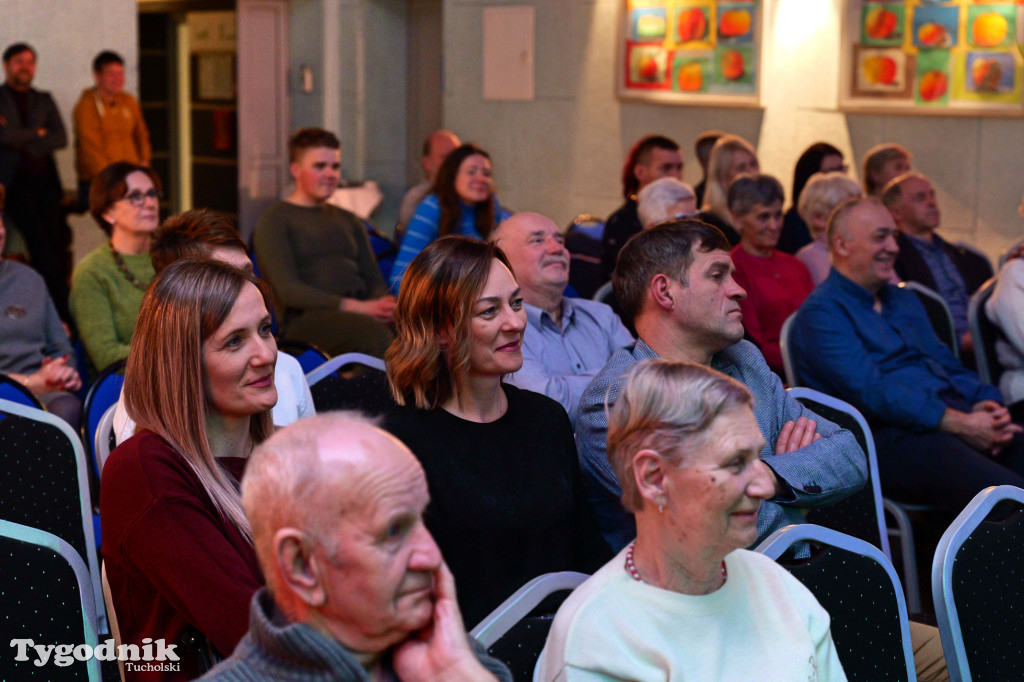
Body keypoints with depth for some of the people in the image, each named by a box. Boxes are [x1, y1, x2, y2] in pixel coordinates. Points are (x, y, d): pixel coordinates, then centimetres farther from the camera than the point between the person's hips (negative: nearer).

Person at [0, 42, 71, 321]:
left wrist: (24, 143, -3)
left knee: (55, 242, -11)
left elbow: (61, 138, 9)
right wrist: (36, 134, 2)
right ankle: (64, 309, -20)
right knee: (41, 242, -19)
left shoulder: (44, 100, 22)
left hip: (43, 180, 4)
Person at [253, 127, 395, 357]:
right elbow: (288, 291, -6)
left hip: (362, 311, 6)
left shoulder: (349, 221, 28)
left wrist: (384, 304, -7)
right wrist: (358, 307, -17)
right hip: (305, 318, -5)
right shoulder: (273, 221, 7)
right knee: (377, 334, -39)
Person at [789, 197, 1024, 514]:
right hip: (888, 437, -8)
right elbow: (871, 392, -13)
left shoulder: (904, 300, 27)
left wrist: (983, 403, 0)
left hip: (958, 420, 8)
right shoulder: (821, 312, -1)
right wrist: (959, 424, -16)